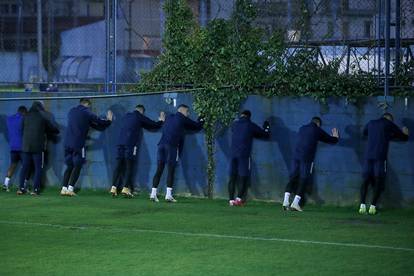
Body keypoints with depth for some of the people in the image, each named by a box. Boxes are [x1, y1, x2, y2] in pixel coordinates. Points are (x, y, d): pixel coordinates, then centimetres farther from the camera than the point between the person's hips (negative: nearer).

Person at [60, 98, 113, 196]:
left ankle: (64, 188, 4)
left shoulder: (71, 111, 15)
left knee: (69, 166, 12)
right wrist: (109, 120, 22)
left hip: (67, 143, 6)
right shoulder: (87, 113, -2)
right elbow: (99, 122, 2)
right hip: (78, 144, -6)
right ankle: (70, 189, -9)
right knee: (77, 166, 0)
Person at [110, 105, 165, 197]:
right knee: (129, 166, -4)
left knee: (119, 165, 4)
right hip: (131, 144, -5)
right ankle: (126, 188, -12)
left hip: (121, 142, 5)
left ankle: (114, 188, -4)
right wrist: (161, 121, 33)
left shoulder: (126, 116, 22)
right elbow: (154, 125, 12)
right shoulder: (140, 117, 6)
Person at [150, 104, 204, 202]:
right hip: (172, 146, -6)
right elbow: (197, 126, 14)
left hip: (162, 144, 6)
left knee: (159, 170, 4)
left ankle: (153, 193, -1)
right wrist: (201, 120, 36)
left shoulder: (169, 117, 22)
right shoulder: (183, 119, 6)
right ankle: (168, 195, -11)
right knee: (171, 170, -4)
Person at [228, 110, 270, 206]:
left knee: (232, 177, 5)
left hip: (233, 154, 4)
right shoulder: (251, 126, 1)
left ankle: (231, 199, 0)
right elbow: (265, 134, 10)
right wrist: (267, 127, 31)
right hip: (244, 154, -4)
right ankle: (239, 198, -14)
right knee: (244, 177, -1)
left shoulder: (234, 124, 12)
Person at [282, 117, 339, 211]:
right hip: (307, 158, -4)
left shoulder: (302, 128, 18)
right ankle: (295, 203, -9)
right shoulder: (317, 130, 5)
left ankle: (286, 201, -6)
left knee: (292, 178, 7)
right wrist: (336, 137, 40)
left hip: (296, 155, 4)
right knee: (303, 180, -1)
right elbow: (332, 140, 14)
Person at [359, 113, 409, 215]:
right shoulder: (389, 124, 6)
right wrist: (405, 133, 35)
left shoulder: (371, 123, 18)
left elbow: (364, 132, 40)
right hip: (380, 157, -4)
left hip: (368, 156, 4)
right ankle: (373, 206, -8)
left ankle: (362, 205, -6)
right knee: (379, 182, 3)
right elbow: (404, 137, 12)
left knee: (365, 180, 8)